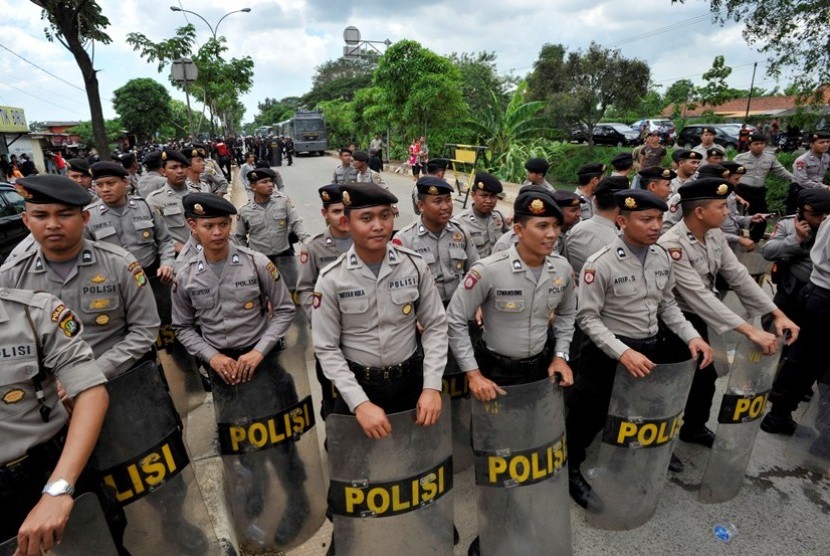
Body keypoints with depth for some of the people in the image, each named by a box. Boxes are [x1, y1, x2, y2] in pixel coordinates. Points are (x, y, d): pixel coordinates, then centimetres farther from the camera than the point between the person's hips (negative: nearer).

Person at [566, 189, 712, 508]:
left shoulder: (662, 257, -1)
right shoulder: (600, 264, -22)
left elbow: (667, 304, 11)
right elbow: (587, 318, -21)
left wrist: (691, 336, -2)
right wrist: (623, 352, -29)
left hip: (650, 348, 7)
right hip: (609, 354, -7)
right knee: (590, 415, 7)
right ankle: (571, 469, 29)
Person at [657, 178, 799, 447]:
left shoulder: (715, 235, -4)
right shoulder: (671, 246, -30)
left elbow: (739, 276, -2)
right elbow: (699, 295, -33)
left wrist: (778, 314, -9)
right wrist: (750, 331, -34)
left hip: (699, 318, 8)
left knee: (707, 373, 19)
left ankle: (694, 428, 41)